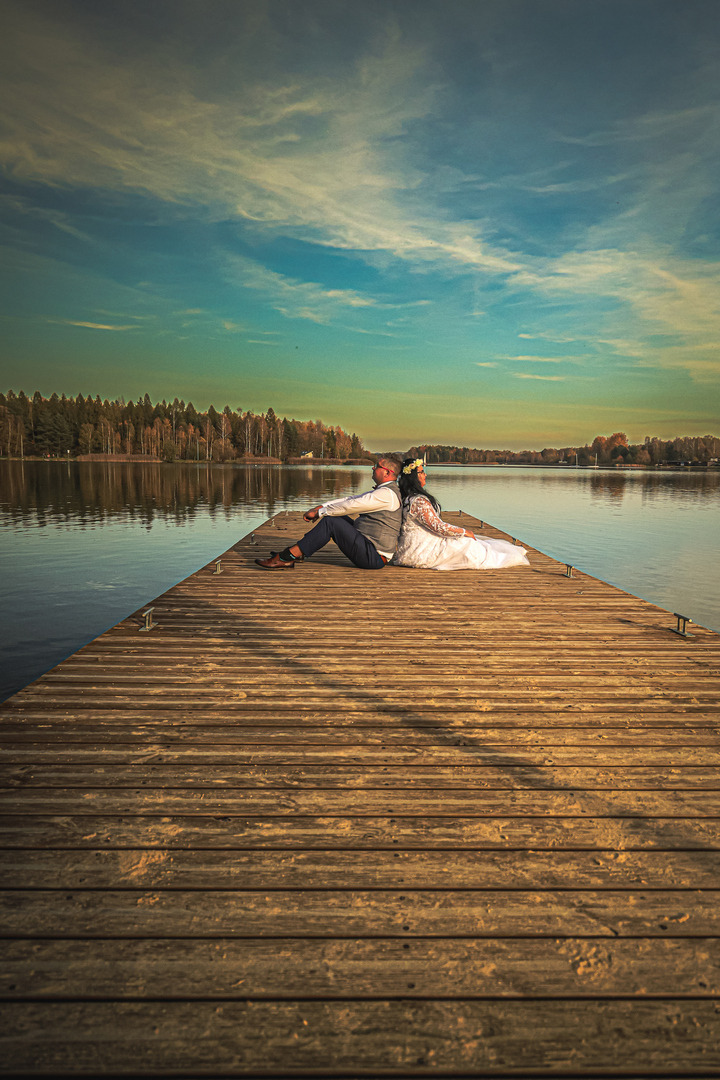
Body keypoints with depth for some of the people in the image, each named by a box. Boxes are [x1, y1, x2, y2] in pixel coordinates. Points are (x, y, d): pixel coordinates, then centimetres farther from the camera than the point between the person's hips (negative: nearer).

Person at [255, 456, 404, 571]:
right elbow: (351, 499, 15)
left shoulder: (387, 494, -17)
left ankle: (286, 558, -17)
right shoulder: (382, 491, 18)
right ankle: (296, 552, 3)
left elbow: (349, 506, -18)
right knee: (336, 517, 8)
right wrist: (320, 508, 5)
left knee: (330, 521, -17)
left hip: (374, 557, -10)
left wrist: (318, 513, -9)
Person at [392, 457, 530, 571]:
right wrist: (464, 532, -8)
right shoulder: (419, 501, -24)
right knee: (465, 544, -6)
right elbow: (438, 527, -22)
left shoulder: (406, 498, 9)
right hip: (420, 552, -10)